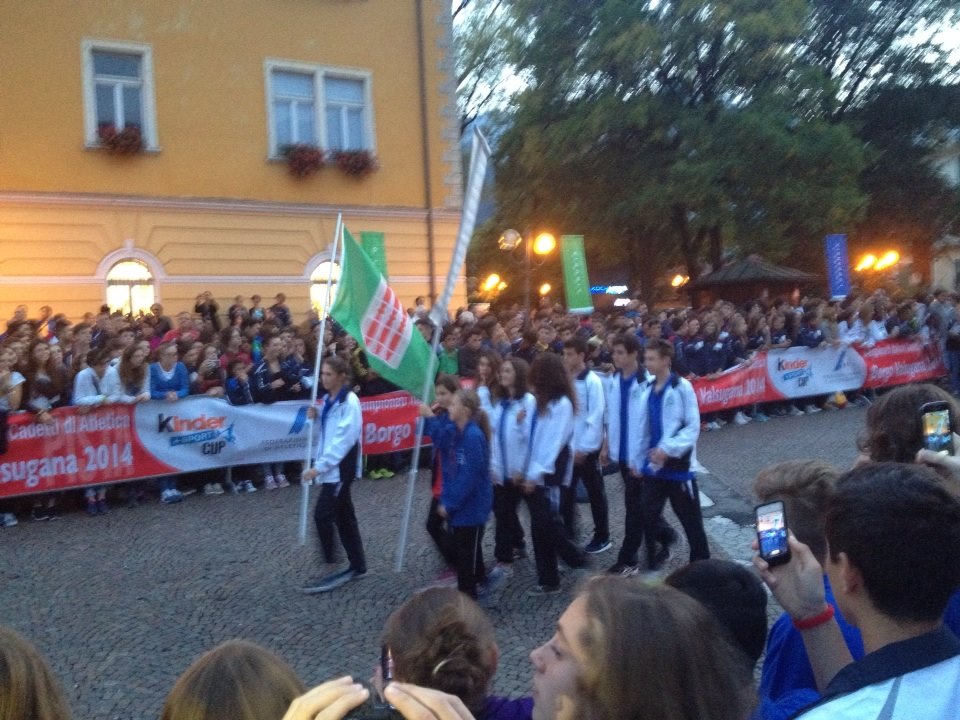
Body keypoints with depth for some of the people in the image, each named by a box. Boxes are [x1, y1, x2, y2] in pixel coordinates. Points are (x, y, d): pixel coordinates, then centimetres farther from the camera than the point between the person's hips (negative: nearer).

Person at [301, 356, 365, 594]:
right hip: (330, 466, 9)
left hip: (341, 468, -9)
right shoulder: (328, 399, 10)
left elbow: (343, 439, -22)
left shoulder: (350, 402, -17)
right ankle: (357, 566, 23)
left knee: (322, 515, -9)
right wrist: (316, 418, -1)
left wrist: (319, 467, -22)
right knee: (343, 517, 13)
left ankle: (332, 565, 0)